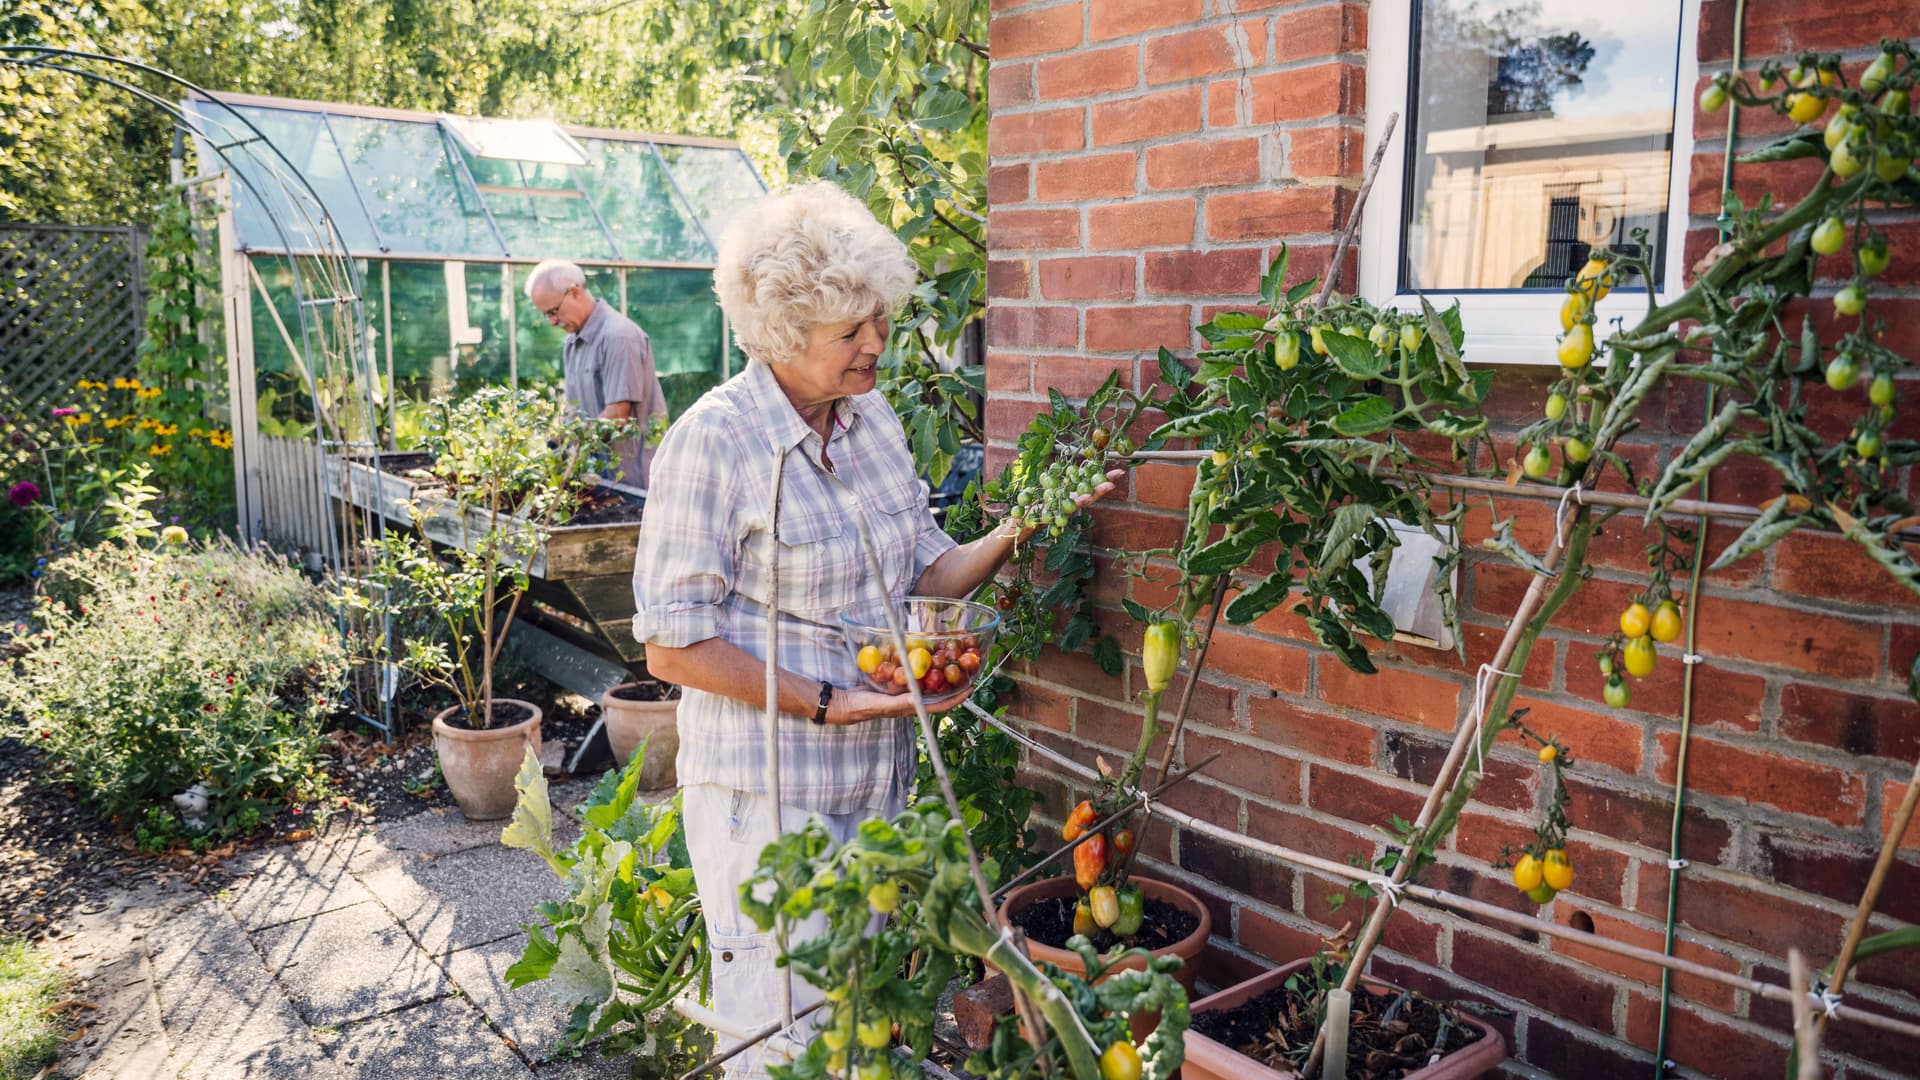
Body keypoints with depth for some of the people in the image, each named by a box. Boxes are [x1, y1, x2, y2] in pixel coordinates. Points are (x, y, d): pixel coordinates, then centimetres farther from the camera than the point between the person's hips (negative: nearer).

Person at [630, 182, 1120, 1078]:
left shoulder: (874, 420, 4)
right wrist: (827, 703, -21)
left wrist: (1013, 533, -8)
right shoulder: (715, 440, -16)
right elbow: (672, 644, -16)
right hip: (766, 792, -6)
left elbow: (927, 572, 10)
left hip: (878, 777, 6)